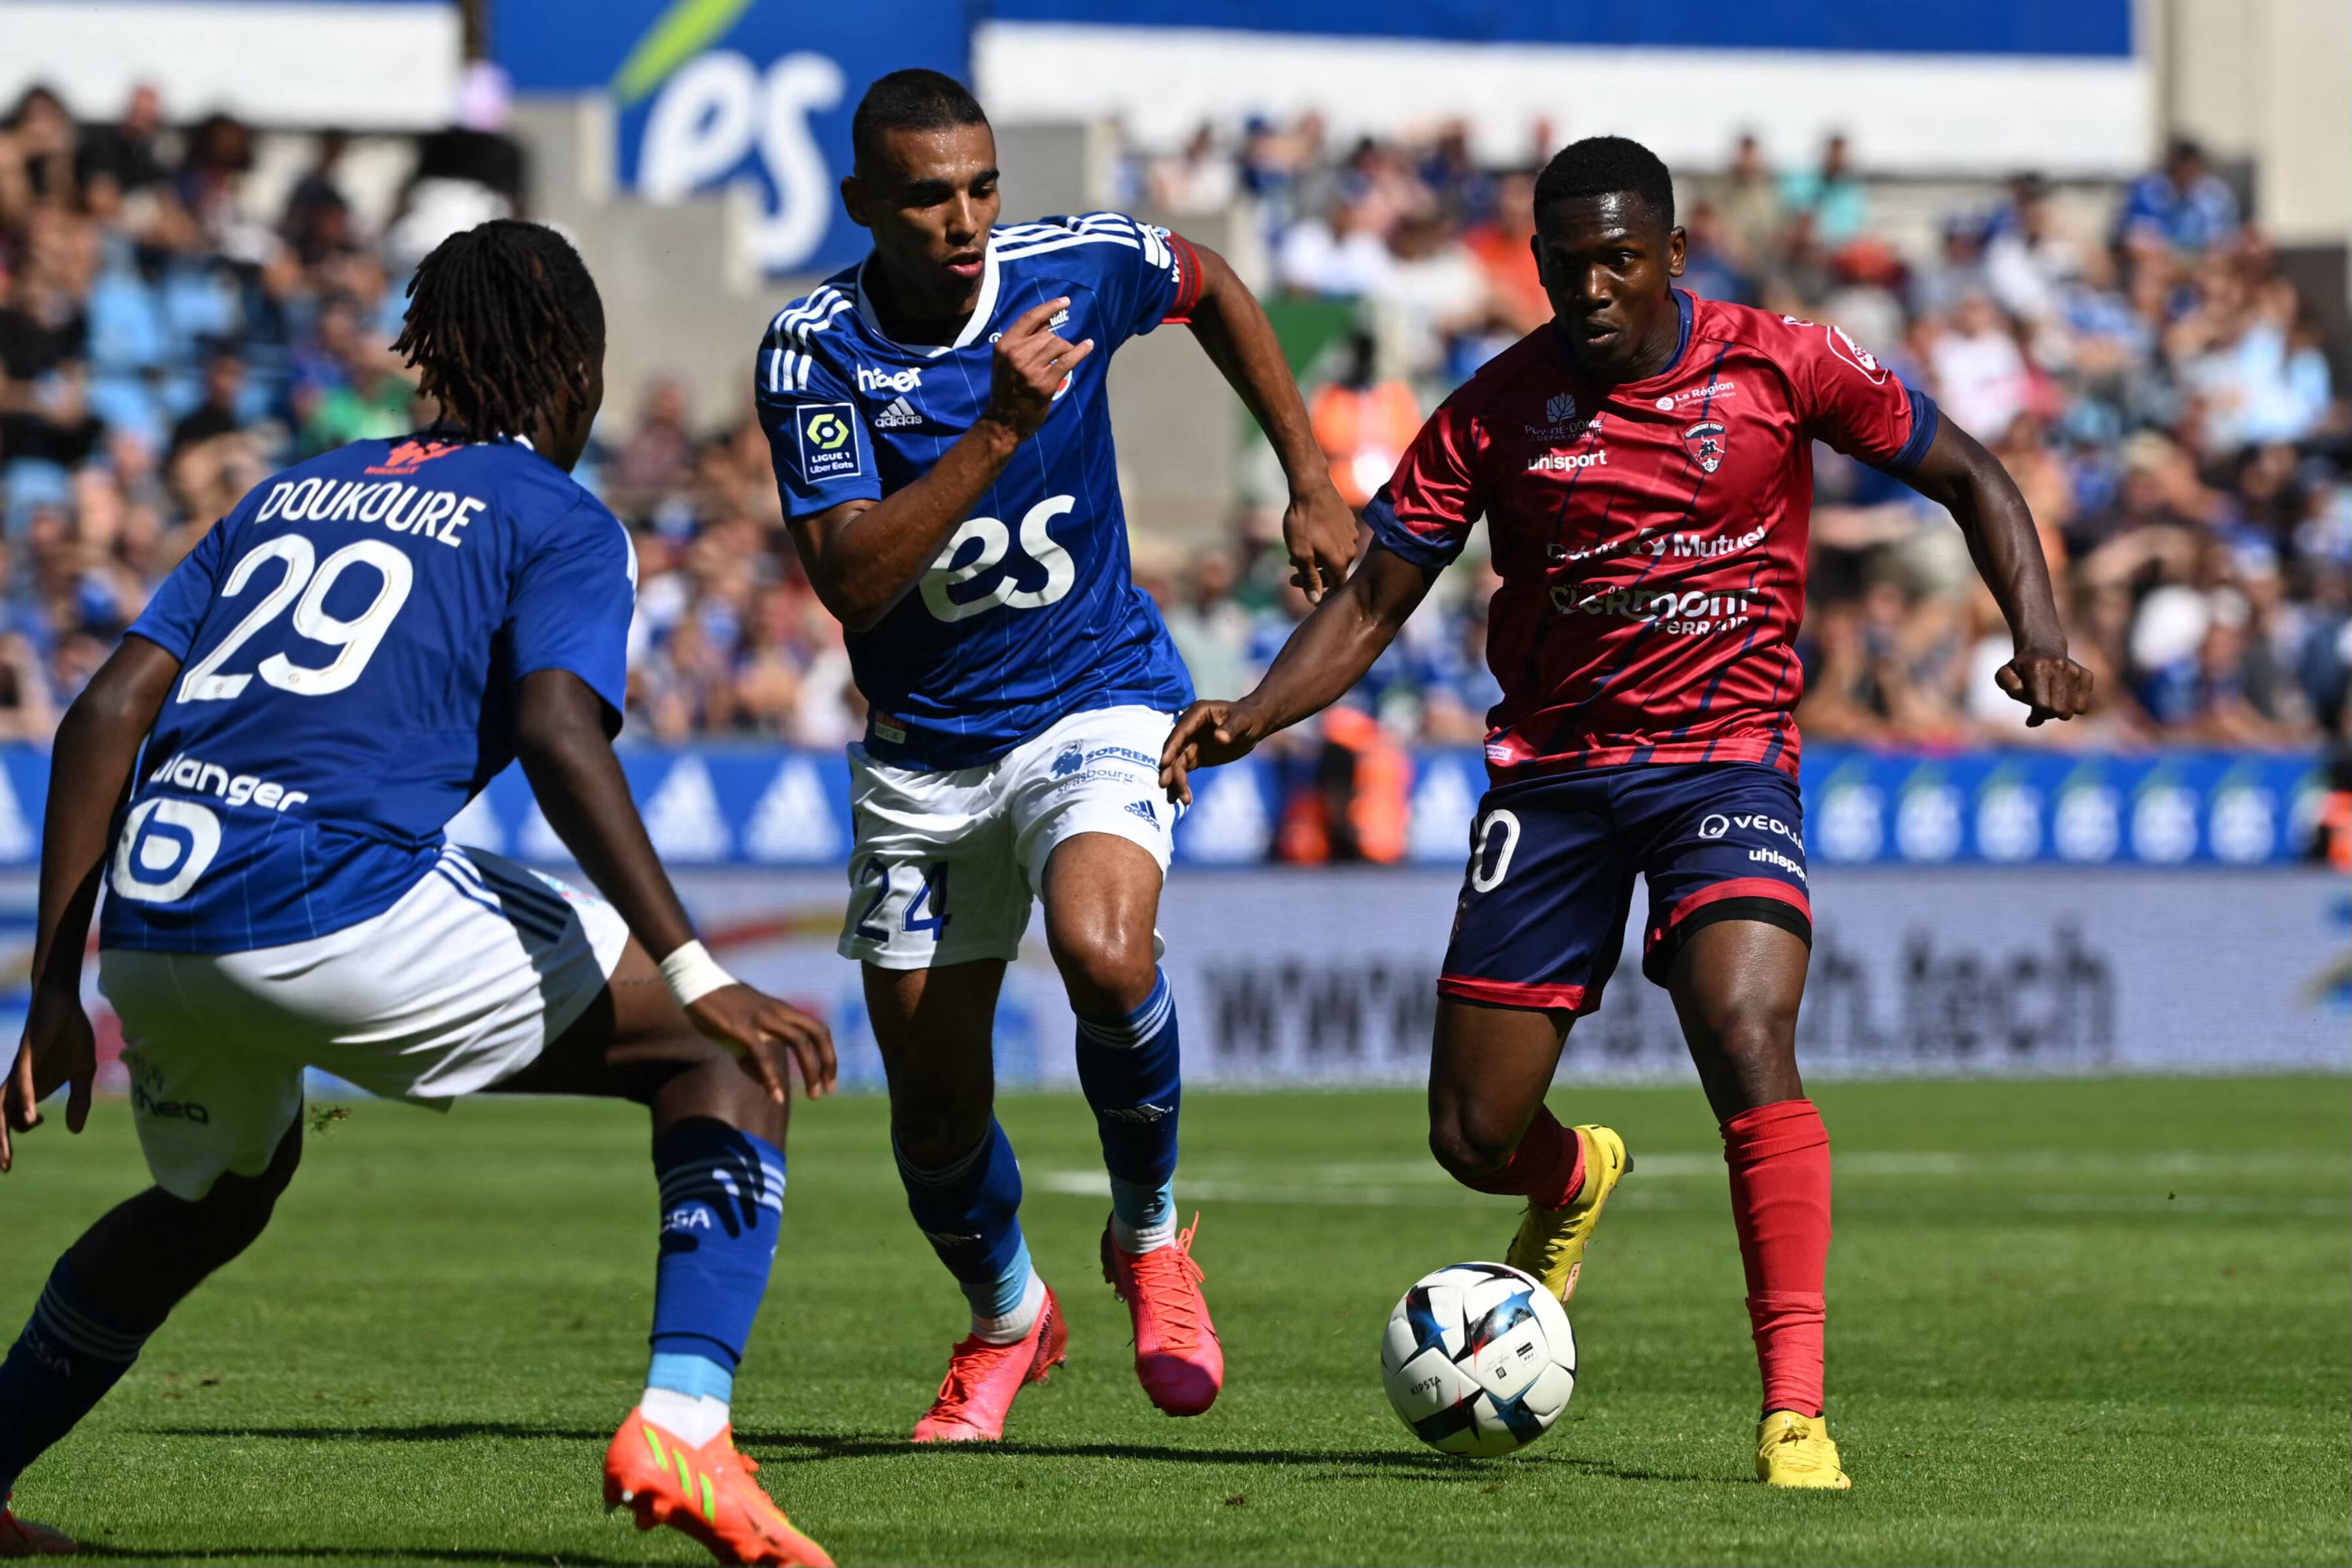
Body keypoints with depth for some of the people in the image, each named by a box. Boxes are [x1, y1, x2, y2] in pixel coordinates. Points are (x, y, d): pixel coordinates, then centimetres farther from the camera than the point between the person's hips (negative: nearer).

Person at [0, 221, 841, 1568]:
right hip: (340, 905, -6)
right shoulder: (561, 522, 9)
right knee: (722, 1060, 7)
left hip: (150, 917, 6)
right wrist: (696, 976, -16)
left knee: (220, 1194, 36)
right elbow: (555, 730, -11)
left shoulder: (288, 494, 26)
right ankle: (682, 1419, -12)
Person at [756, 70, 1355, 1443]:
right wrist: (1001, 428, -34)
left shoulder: (1081, 265, -12)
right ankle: (1008, 1318, 37)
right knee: (935, 1108, 5)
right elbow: (851, 582, -26)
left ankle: (1152, 1235, -4)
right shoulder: (815, 351, -16)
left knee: (1102, 947, -32)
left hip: (1101, 700, -1)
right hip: (923, 748, 1)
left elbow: (1213, 287, 12)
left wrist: (1313, 484, 10)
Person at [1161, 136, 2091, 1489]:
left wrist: (2039, 635, -12)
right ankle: (1576, 1183, 42)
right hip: (1552, 771, 3)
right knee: (1471, 1136, 2)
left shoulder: (1782, 367, -5)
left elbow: (1968, 478, 5)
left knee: (1749, 1045, -28)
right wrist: (1251, 716, -13)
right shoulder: (1497, 411, -2)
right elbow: (1375, 602, 3)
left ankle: (1796, 1410, -26)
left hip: (1726, 756, -2)